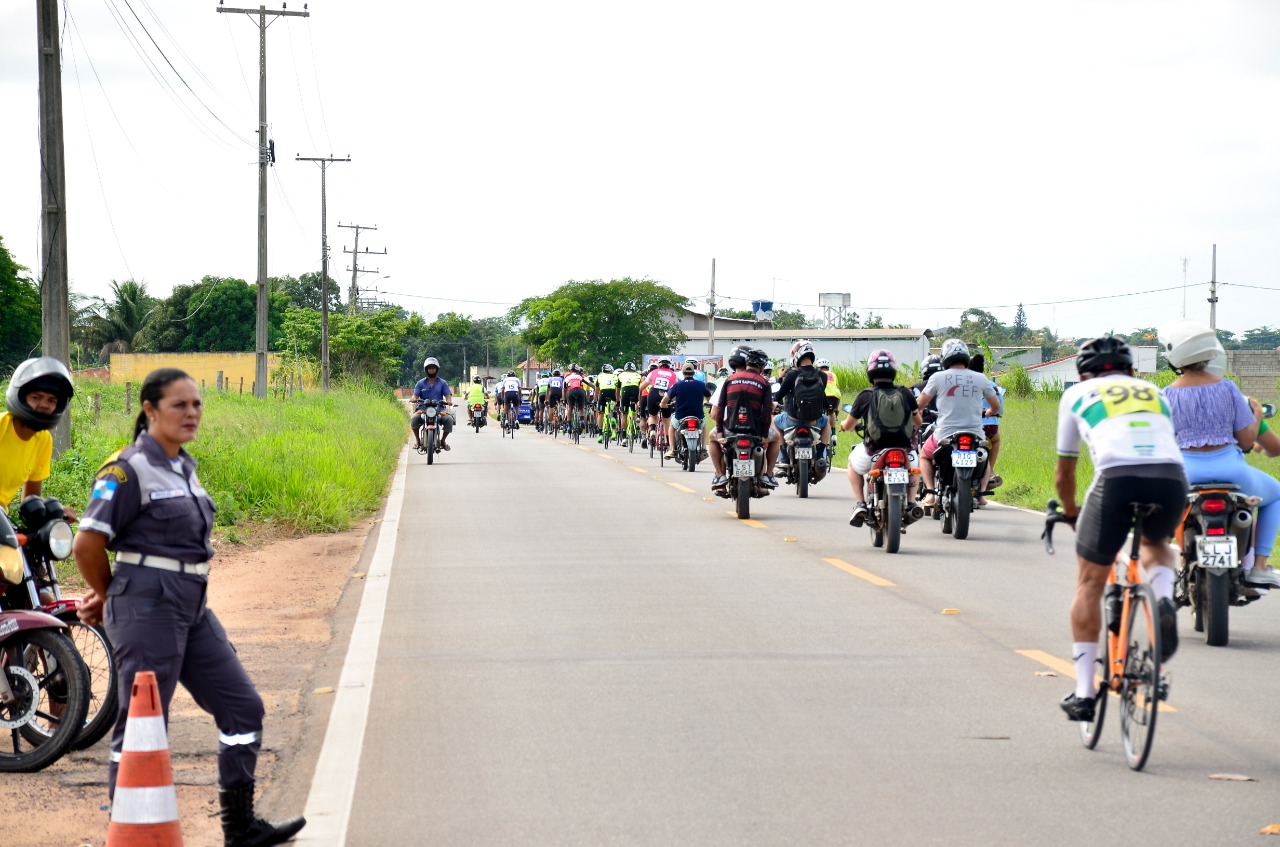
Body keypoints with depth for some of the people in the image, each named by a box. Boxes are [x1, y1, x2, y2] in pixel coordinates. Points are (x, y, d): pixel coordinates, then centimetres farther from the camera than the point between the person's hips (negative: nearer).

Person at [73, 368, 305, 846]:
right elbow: (88, 544, -14)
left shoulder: (184, 466, 13)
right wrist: (110, 598, 2)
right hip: (148, 608, -9)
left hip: (193, 607, 9)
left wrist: (110, 596, 16)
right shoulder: (129, 469, -13)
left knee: (242, 708, 9)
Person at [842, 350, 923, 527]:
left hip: (873, 451, -2)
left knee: (853, 462, 32)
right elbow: (919, 422, 13)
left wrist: (844, 425, 34)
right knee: (913, 459, 38)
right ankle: (911, 502, 21)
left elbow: (848, 425, 8)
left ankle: (860, 504, 16)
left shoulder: (865, 396, -3)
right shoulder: (905, 394, 2)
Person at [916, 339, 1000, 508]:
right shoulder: (980, 379, 2)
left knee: (924, 456, 27)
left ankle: (930, 492, 6)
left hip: (945, 435, -2)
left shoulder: (938, 378, -3)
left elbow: (919, 404, 5)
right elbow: (996, 406, 13)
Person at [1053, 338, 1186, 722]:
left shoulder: (1077, 394, 27)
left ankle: (1084, 692, 12)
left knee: (1090, 584, 14)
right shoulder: (1153, 391, 33)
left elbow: (1064, 473, 33)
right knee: (1156, 543, 35)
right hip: (1172, 478, 3)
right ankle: (1164, 601, 4)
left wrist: (1071, 513, 52)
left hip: (1117, 477, -3)